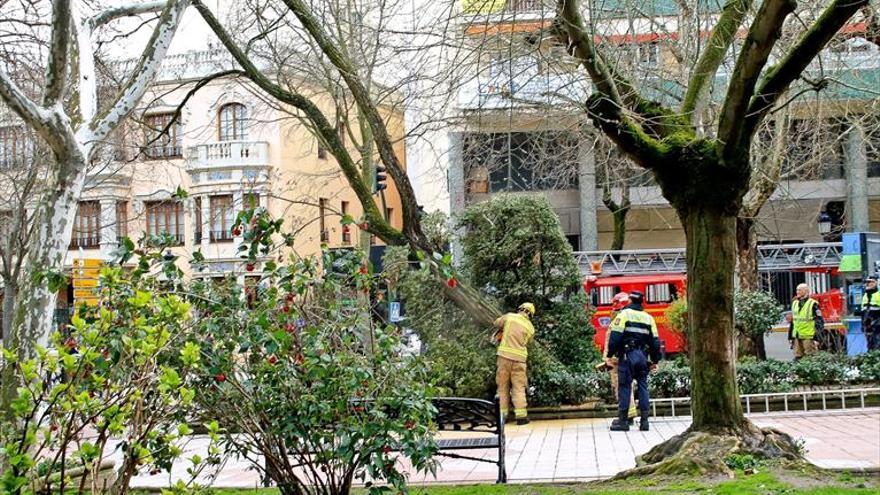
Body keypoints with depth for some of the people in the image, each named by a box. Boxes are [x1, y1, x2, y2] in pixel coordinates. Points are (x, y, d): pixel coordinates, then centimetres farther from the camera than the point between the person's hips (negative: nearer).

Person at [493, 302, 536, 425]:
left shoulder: (510, 316, 4)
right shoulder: (530, 328, 8)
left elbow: (497, 323, 20)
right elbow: (525, 343, 13)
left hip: (504, 355, 0)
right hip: (519, 358, 0)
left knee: (503, 386, 9)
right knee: (519, 387, 4)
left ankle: (502, 414, 10)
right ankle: (521, 415, -4)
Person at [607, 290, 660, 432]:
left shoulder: (624, 314, -3)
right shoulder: (648, 318, 12)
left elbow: (615, 336, -11)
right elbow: (655, 341, 12)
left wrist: (610, 354, -4)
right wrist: (655, 360, 19)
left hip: (627, 356, -4)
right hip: (642, 356, 4)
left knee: (624, 387, -1)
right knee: (643, 387, 9)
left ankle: (622, 421, 0)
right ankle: (644, 420, 7)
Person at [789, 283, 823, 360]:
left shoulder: (813, 304, -6)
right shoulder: (795, 303, 14)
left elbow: (819, 321, -6)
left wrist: (817, 336, -12)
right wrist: (790, 336, 19)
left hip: (808, 336, -6)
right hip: (797, 336, 6)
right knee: (797, 358, 9)